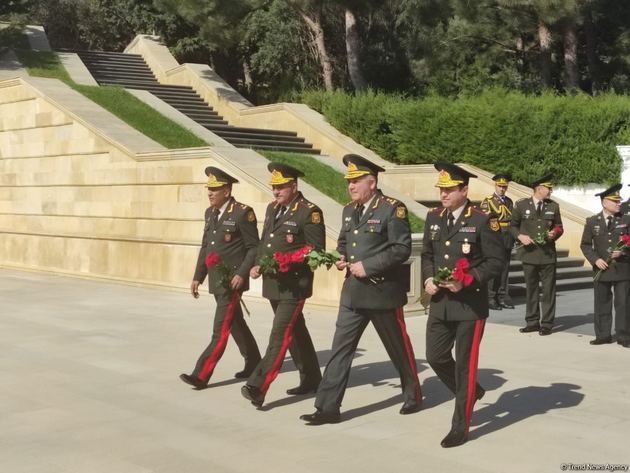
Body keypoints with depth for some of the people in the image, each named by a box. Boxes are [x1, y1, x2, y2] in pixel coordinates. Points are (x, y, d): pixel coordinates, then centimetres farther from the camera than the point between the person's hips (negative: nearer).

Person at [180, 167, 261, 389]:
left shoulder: (242, 213, -12)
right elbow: (205, 247, 16)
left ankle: (201, 375, -8)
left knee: (221, 329, -7)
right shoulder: (210, 213, 11)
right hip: (216, 281, 8)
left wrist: (242, 274, -19)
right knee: (235, 324, 18)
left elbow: (254, 248, -11)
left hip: (232, 281, -8)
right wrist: (198, 277, 13)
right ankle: (254, 363, 33)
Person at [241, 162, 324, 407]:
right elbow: (264, 241, 21)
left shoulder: (310, 212, -10)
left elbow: (317, 250, -12)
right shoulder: (272, 209, 13)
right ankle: (311, 378, 29)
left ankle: (258, 387, -13)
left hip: (293, 284, -8)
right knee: (295, 332, 17)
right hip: (272, 283, 8)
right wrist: (258, 265, 4)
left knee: (280, 334, -11)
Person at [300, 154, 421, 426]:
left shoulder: (393, 209, -11)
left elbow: (402, 248, -16)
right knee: (341, 348, 1)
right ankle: (328, 408, 3)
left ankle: (413, 396, 31)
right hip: (353, 292, 6)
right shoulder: (349, 210, 11)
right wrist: (341, 258, 2)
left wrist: (368, 266, -20)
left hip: (383, 291, -6)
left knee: (399, 348, 10)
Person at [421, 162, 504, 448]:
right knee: (435, 357, 9)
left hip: (470, 304, -6)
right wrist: (427, 279, -2)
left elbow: (497, 261, -10)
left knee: (465, 364, 2)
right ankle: (470, 393, 37)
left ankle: (460, 427, 13)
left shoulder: (483, 221, -10)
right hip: (440, 303, 6)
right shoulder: (433, 218, 8)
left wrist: (466, 281, -21)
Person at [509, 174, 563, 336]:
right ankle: (532, 322, 19)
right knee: (531, 289, 8)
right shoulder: (521, 205, 0)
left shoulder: (554, 206, 5)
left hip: (548, 254, 1)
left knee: (548, 290, 1)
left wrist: (555, 233, -9)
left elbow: (559, 226, 13)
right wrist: (520, 236, -10)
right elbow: (513, 225, 8)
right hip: (529, 253, 0)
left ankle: (546, 324, 10)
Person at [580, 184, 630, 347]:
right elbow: (585, 245, 6)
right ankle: (603, 335, 15)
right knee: (602, 303, 6)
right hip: (602, 270, 1)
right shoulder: (592, 222, 4)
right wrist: (596, 259, -8)